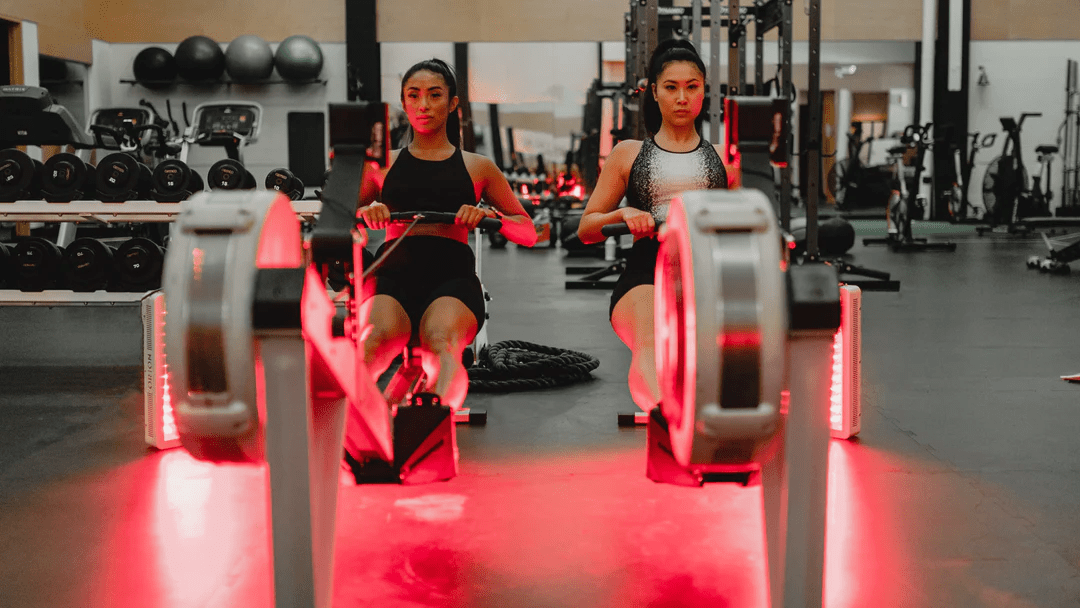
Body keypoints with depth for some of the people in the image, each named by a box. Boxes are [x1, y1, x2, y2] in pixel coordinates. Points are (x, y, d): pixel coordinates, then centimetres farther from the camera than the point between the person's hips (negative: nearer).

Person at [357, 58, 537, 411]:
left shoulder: (478, 167, 25)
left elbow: (528, 233, 24)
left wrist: (490, 216, 2)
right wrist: (365, 211, 0)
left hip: (451, 272, 0)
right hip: (393, 268, 1)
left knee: (441, 339, -37)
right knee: (379, 336, -36)